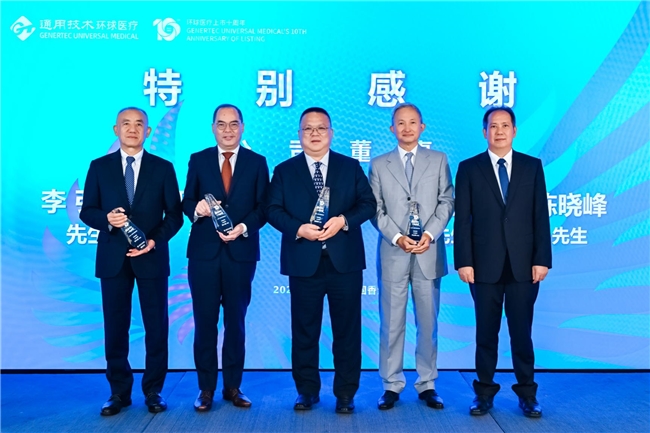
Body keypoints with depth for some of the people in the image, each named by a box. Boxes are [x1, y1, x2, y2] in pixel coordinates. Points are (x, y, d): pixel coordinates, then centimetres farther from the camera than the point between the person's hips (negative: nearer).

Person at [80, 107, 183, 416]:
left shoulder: (163, 168, 5)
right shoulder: (99, 167, 7)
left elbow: (174, 214, 3)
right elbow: (87, 211, 5)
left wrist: (155, 240, -13)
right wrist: (106, 218, -16)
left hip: (152, 258, -1)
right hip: (113, 258, 1)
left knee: (156, 327, 3)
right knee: (115, 327, 6)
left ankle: (153, 391, 16)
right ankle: (119, 392, 18)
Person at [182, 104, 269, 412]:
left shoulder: (257, 162, 5)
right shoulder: (198, 160, 7)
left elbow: (263, 207, 1)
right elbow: (187, 202, 4)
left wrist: (244, 227, -16)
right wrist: (197, 209, -19)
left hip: (241, 252, 0)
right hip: (204, 251, 0)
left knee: (236, 320, 9)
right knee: (205, 321, 3)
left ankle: (232, 386, 19)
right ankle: (206, 388, 14)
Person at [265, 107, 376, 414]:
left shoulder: (351, 167, 8)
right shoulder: (284, 171, 7)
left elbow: (368, 203, 2)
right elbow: (273, 210, 0)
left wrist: (344, 221, -15)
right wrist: (298, 228, -17)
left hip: (345, 261, 0)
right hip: (303, 262, 0)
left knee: (347, 330, 5)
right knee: (304, 330, 8)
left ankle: (345, 394, 16)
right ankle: (307, 391, 21)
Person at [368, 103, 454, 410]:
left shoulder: (438, 160, 10)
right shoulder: (379, 164, 8)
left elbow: (447, 201, 3)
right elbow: (375, 209, 3)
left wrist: (430, 234, -11)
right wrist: (396, 237, -11)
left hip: (429, 254, 1)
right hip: (392, 254, 0)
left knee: (428, 322, 6)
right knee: (391, 323, 3)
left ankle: (427, 385, 17)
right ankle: (392, 385, 12)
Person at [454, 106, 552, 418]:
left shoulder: (532, 166, 7)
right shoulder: (469, 168, 4)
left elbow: (541, 216, 4)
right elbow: (462, 219, 0)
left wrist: (542, 259, -4)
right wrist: (464, 261, -7)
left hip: (524, 265, 1)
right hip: (485, 265, 0)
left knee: (521, 331, 7)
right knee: (486, 332, 8)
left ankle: (527, 394, 20)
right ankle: (484, 392, 19)